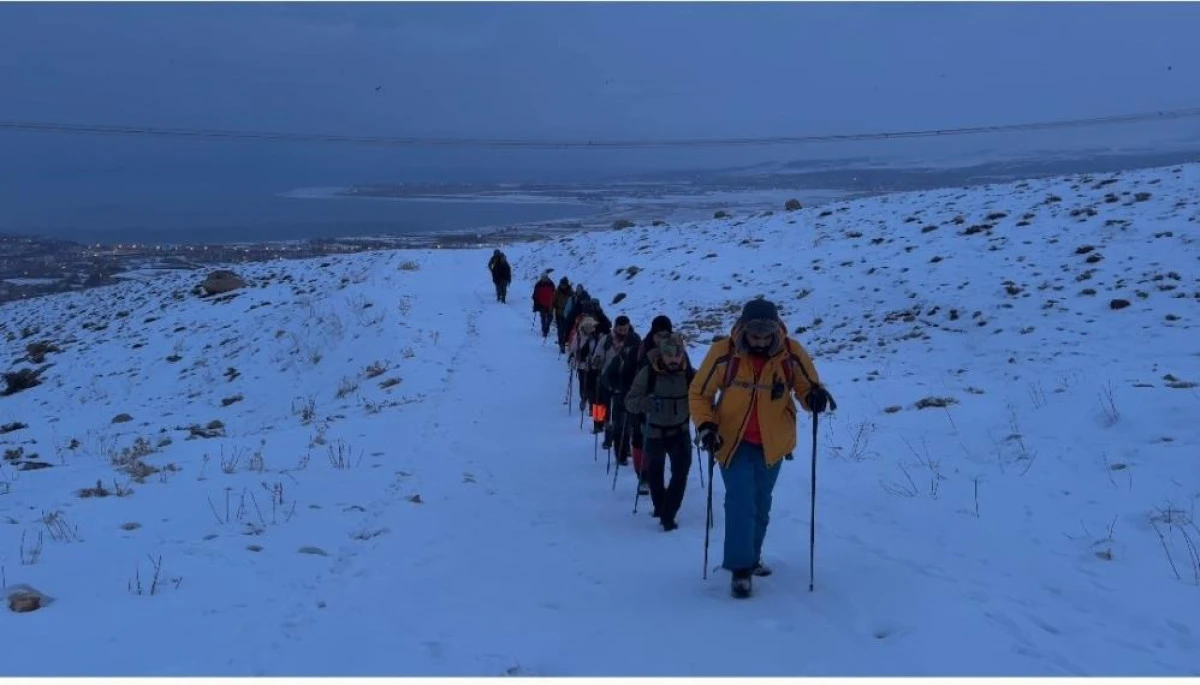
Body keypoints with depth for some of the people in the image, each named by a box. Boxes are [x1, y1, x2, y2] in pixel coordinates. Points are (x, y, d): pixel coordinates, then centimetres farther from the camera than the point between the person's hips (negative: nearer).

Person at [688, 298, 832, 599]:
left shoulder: (792, 354, -13)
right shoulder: (723, 353, -15)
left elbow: (807, 387, -1)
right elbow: (699, 393, -5)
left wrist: (814, 397, -24)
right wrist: (706, 427, -17)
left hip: (772, 444, 2)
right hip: (733, 441, -2)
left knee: (761, 503, 16)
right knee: (740, 502, -13)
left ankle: (750, 557, 36)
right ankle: (740, 568, -5)